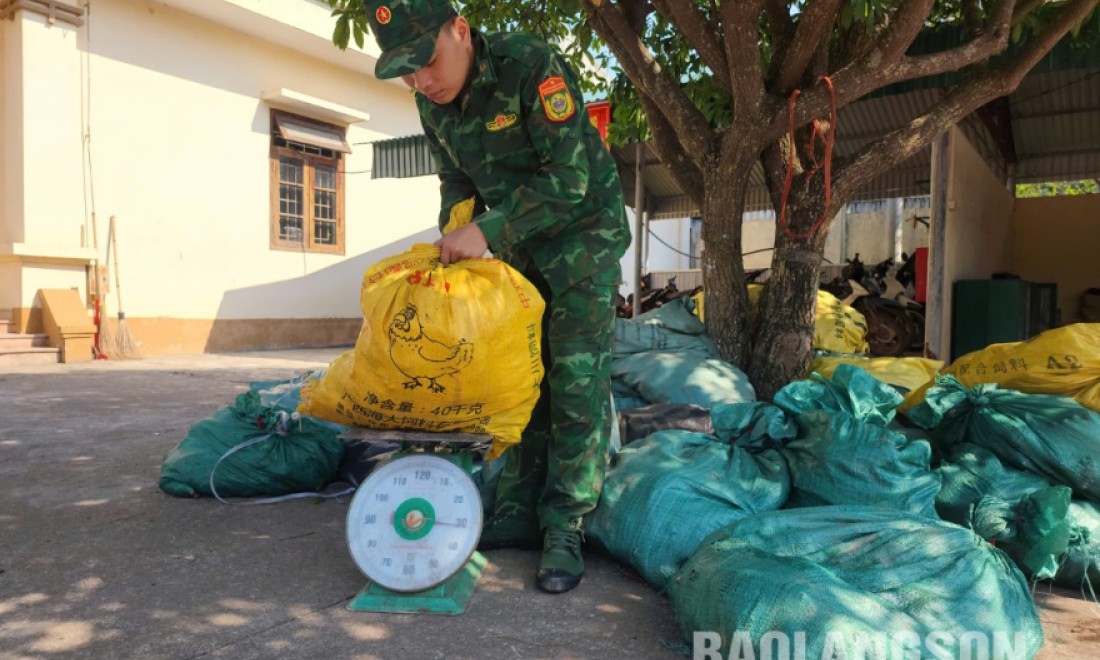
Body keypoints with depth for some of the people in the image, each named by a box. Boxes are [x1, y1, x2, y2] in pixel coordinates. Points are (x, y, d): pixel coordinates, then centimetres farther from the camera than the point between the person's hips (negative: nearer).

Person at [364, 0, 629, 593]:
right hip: (516, 245, 7)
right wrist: (454, 239, -7)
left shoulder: (533, 67, -24)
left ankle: (565, 529, -3)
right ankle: (519, 513, 15)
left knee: (575, 379, -10)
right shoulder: (432, 103, -3)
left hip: (582, 231, -6)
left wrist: (488, 231, -30)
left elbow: (570, 180, -28)